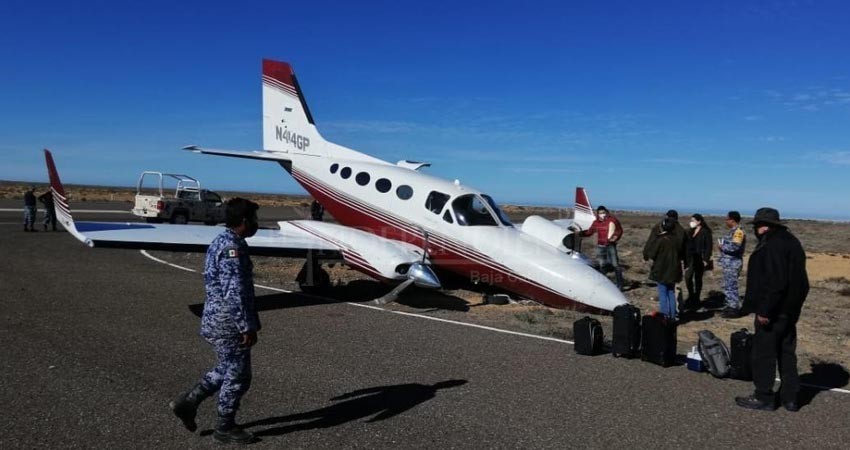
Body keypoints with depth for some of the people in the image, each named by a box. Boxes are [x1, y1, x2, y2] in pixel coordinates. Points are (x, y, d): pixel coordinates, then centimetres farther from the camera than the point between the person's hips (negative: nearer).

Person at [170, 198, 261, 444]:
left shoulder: (222, 241, 12)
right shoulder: (233, 247, -21)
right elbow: (234, 293, -25)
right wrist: (247, 327, -20)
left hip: (218, 319, 10)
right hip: (228, 323, -10)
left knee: (227, 369, 22)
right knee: (238, 375, 4)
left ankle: (188, 402, 24)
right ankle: (225, 427, 18)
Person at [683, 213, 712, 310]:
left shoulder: (705, 232, -7)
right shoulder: (690, 232, 11)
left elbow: (709, 246, -10)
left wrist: (706, 259, -15)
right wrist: (686, 258, 8)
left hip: (700, 259, -5)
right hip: (690, 258, 5)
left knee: (698, 279, 4)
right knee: (688, 277, 0)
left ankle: (695, 300, 15)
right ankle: (691, 296, 18)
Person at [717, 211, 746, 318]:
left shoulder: (738, 231, -16)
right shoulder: (733, 231, 15)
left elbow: (735, 246, -28)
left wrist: (722, 246, -14)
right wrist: (721, 244, 2)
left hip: (733, 263, -10)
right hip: (728, 263, 10)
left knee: (731, 286, -5)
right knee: (726, 285, 17)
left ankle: (735, 309, 2)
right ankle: (730, 306, 26)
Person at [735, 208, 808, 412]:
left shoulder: (772, 246, -20)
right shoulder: (791, 242, 12)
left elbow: (775, 282, -26)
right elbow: (798, 279, 17)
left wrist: (764, 310, -22)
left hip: (772, 311, -10)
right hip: (790, 310, 10)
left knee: (763, 353, 1)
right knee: (787, 353, 16)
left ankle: (763, 397, 9)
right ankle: (790, 397, 25)